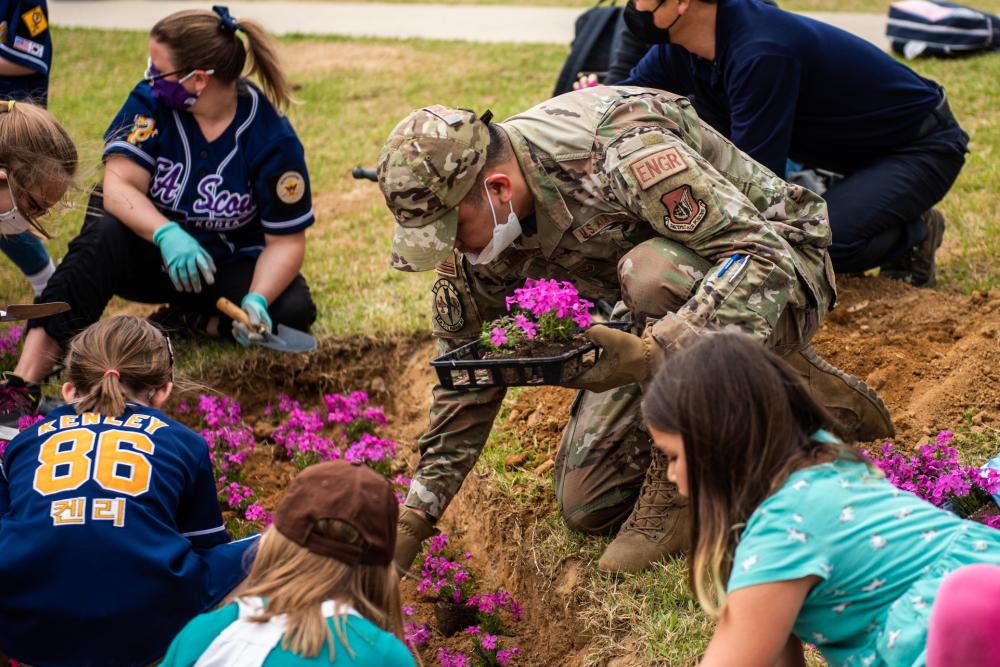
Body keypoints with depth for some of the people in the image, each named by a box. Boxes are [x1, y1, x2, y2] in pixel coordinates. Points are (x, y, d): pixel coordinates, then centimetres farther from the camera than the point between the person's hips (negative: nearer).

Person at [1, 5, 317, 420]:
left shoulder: (273, 137, -19)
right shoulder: (150, 100, -14)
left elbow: (285, 240, -15)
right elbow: (119, 185, -23)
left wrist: (256, 299, -34)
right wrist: (167, 234, -43)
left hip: (227, 267, 0)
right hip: (151, 253, 1)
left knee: (294, 310, -29)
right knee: (104, 234, -33)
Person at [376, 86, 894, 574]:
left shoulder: (622, 150, -35)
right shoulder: (485, 225, -12)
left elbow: (764, 255, -39)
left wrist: (652, 350, -50)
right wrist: (415, 516, -4)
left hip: (783, 278, -7)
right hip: (664, 322, 8)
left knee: (650, 272, -39)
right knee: (587, 507, 1)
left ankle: (681, 484, -18)